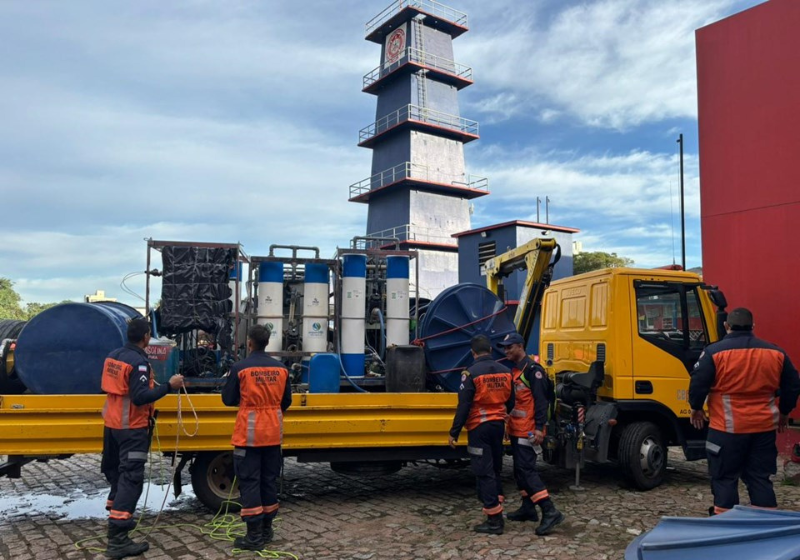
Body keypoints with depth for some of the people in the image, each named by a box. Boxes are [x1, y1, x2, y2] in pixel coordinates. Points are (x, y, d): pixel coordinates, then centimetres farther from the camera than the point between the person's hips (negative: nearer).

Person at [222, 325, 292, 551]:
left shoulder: (240, 368, -13)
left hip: (248, 434, -4)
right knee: (269, 480, 13)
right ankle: (266, 529, 22)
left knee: (249, 482, 1)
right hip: (273, 433, 5)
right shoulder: (281, 368, 0)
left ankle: (254, 535, 3)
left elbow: (228, 399, -4)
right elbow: (286, 401, 8)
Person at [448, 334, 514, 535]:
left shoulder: (471, 373, -15)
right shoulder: (505, 372, 3)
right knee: (495, 470, 19)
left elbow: (463, 406, -16)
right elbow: (510, 402, 10)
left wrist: (454, 433, -9)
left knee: (484, 473, -1)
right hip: (498, 425, 6)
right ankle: (497, 512, 27)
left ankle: (494, 520, 2)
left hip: (479, 428, -6)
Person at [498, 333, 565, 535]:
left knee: (526, 469, -13)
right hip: (516, 429, 10)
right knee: (519, 469, 14)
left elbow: (541, 400, -18)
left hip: (528, 431, -10)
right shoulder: (514, 370, 16)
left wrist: (539, 427, -22)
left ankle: (550, 512, -12)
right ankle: (528, 508, 25)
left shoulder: (532, 369, -13)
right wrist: (509, 425, 20)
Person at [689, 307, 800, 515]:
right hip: (764, 427, 4)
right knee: (760, 477, 14)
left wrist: (696, 409, 8)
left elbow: (698, 384, -10)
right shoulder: (776, 353, 6)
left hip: (727, 428, -4)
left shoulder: (714, 352, -9)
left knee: (724, 477, 6)